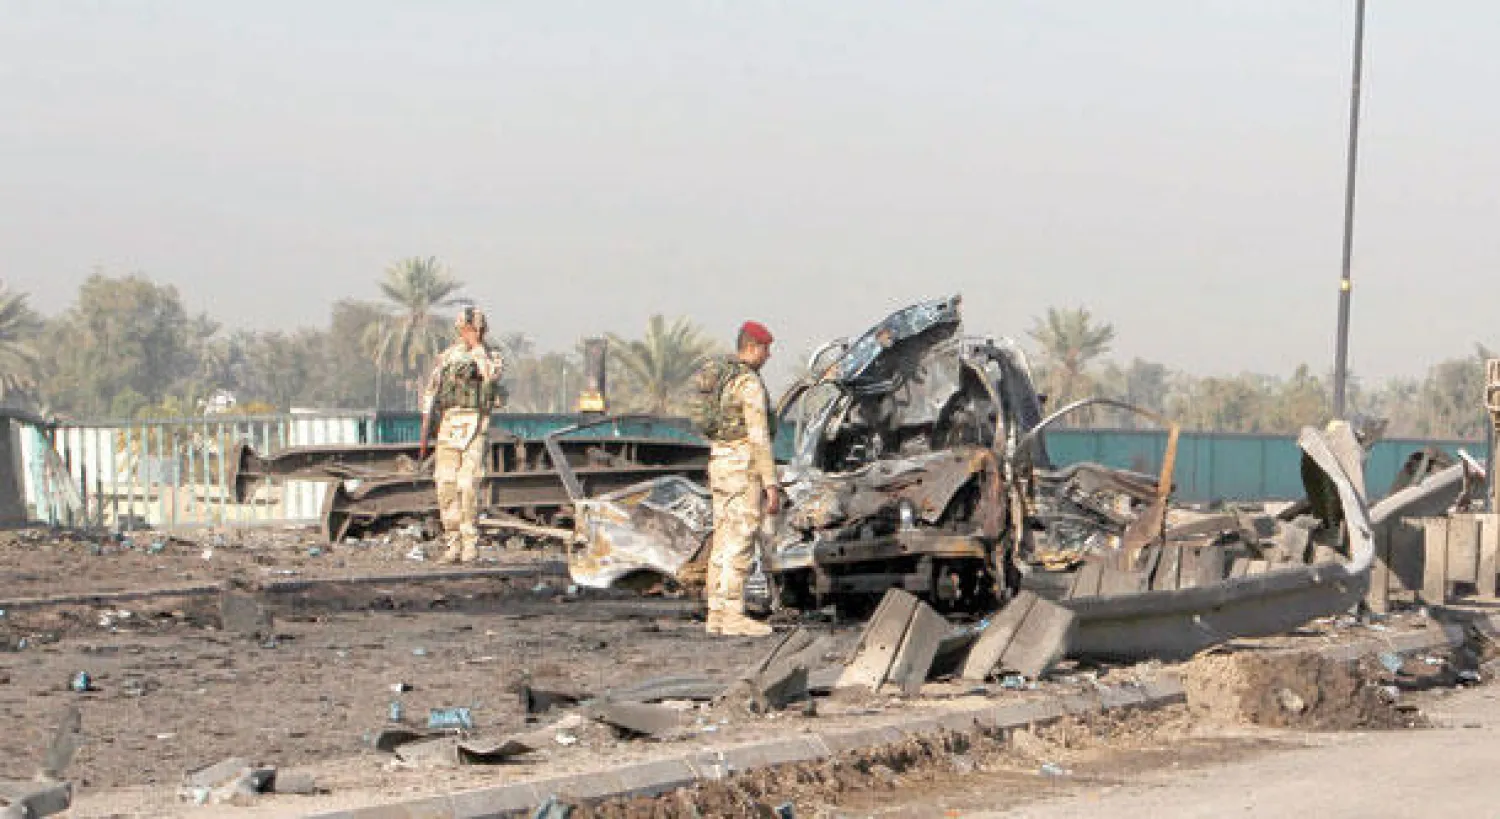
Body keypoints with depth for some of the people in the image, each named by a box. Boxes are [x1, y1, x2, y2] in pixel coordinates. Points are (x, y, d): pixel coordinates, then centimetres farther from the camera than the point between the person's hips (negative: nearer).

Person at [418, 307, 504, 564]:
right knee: (446, 486, -1)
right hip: (448, 425, 3)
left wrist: (477, 345, -11)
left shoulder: (491, 357, 6)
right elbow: (429, 395, 14)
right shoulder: (446, 358, 13)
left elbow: (490, 375, -20)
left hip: (475, 426, -3)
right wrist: (424, 436, 8)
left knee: (468, 486, -11)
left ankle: (471, 546, -4)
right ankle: (453, 545, 6)